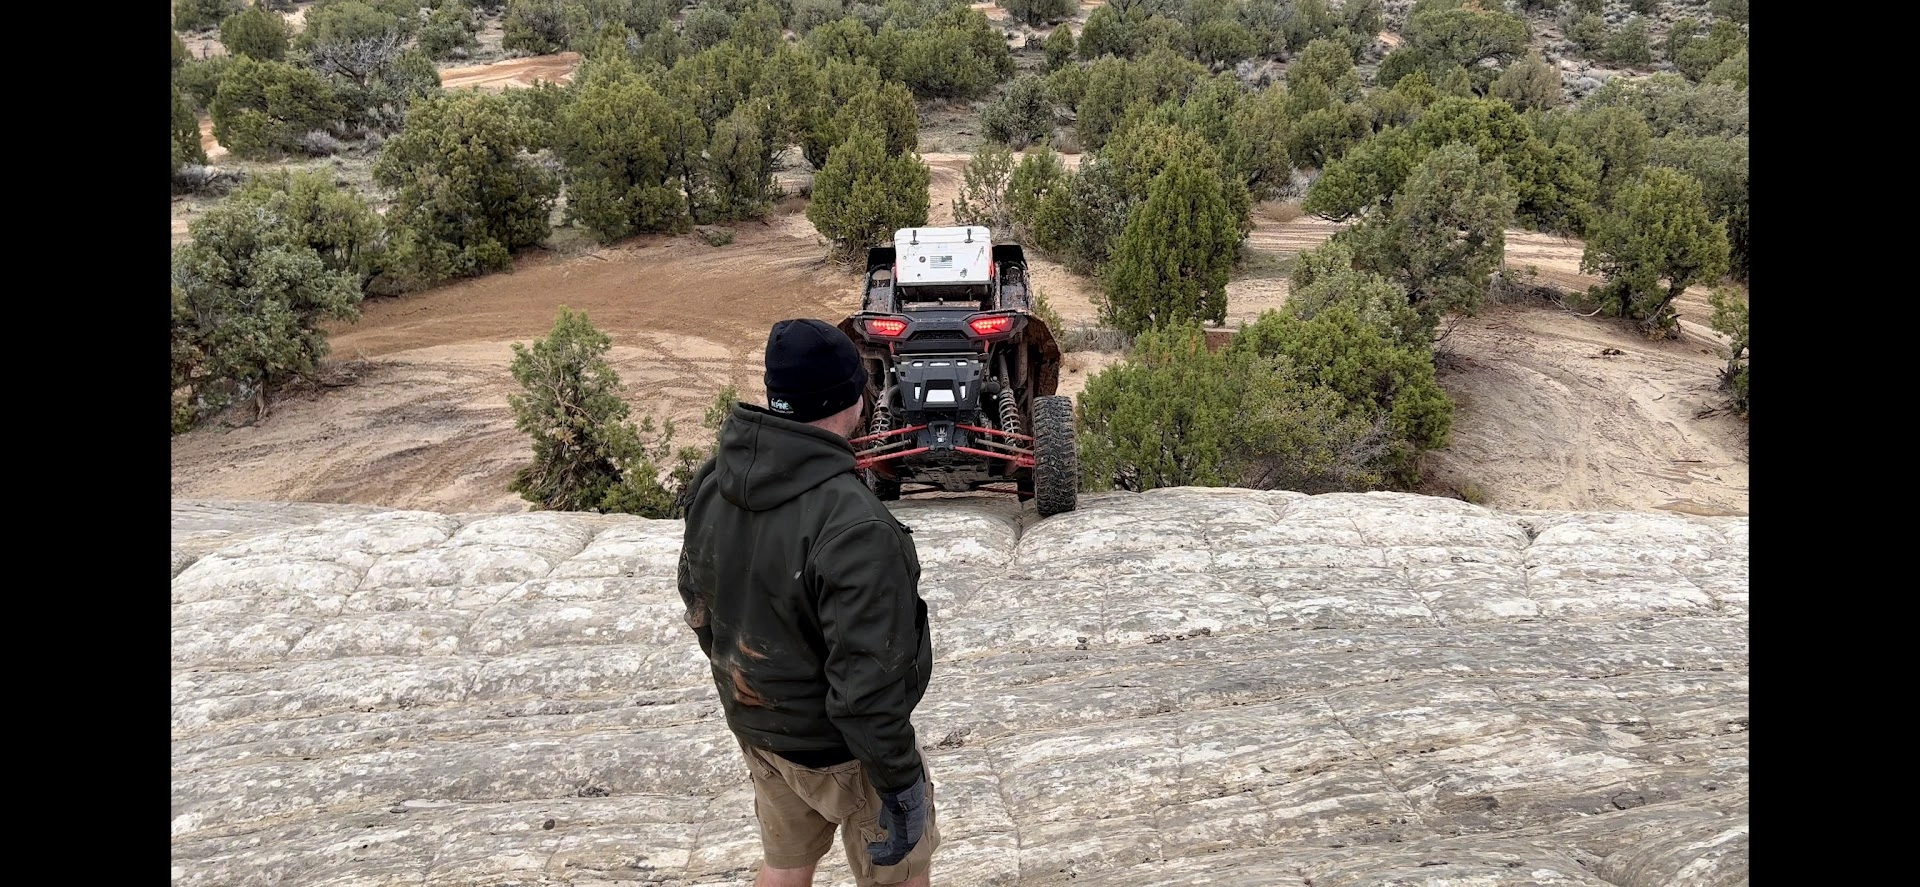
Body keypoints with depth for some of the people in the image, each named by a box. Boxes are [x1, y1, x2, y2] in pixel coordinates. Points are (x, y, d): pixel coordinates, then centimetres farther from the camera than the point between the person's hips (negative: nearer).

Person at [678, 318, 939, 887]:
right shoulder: (852, 526, -35)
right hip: (837, 745, -6)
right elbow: (867, 683, -30)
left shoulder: (713, 483, -10)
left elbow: (697, 600, 5)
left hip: (753, 723, 7)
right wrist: (900, 781, -17)